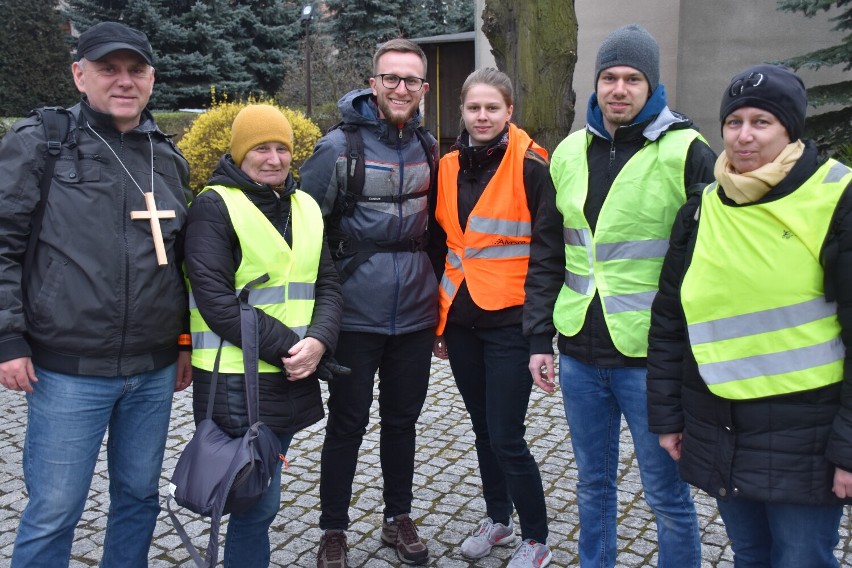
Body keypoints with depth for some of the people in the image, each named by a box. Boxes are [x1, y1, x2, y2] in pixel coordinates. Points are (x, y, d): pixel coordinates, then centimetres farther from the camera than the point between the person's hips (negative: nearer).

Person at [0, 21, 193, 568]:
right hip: (69, 370, -4)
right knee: (53, 512, 3)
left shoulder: (168, 157, 11)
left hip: (155, 369, 5)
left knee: (140, 496, 15)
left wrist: (186, 340, 15)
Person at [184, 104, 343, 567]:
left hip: (291, 378, 6)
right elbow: (216, 301, -16)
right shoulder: (214, 206, -8)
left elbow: (327, 285, 9)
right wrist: (286, 347, -18)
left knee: (260, 497, 18)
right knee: (259, 503, 0)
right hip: (236, 381, -6)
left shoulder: (304, 207, 12)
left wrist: (318, 342, -10)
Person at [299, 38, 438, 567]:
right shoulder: (340, 147, -7)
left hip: (415, 316, 4)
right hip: (356, 317, -4)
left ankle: (398, 517, 34)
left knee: (402, 420, 16)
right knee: (347, 424, 7)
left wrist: (435, 291, 15)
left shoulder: (429, 148, 7)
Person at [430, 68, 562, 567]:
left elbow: (547, 255, -12)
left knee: (506, 438, -1)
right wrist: (440, 320, 13)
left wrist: (541, 336, -16)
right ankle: (498, 519, 38)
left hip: (509, 322, -6)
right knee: (483, 430, 17)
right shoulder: (450, 167, 7)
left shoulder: (531, 166, -10)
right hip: (462, 322, 6)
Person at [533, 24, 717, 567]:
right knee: (593, 485, 20)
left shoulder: (687, 153, -8)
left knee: (667, 494, 9)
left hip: (650, 358, -4)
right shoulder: (569, 153, 8)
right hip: (579, 355, 5)